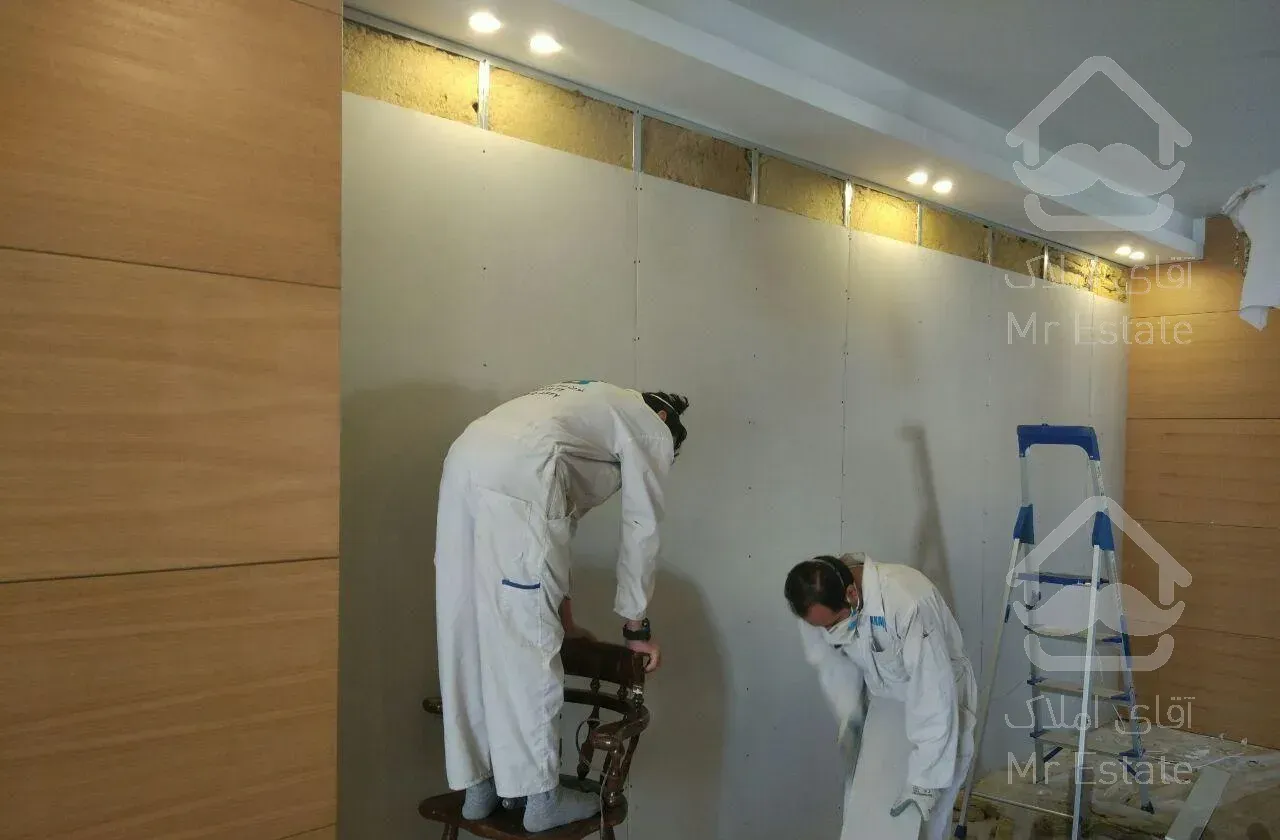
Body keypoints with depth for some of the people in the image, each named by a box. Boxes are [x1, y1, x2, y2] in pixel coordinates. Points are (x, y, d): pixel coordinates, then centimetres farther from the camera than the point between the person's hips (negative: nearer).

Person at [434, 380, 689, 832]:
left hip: (464, 465, 9)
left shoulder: (594, 410, 39)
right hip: (516, 477, -8)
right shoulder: (652, 430, 17)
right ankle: (541, 797, 13)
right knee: (528, 642, 1)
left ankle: (477, 786, 24)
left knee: (468, 638, 13)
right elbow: (641, 530, 14)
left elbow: (559, 513, 37)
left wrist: (561, 610, 38)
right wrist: (636, 626, 23)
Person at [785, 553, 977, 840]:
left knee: (932, 807, 3)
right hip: (882, 697, 4)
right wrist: (849, 715, -13)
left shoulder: (908, 601, -41)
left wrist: (924, 780, -35)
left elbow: (932, 692, -37)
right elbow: (832, 660, -3)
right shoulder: (819, 604, -22)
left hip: (939, 692, -4)